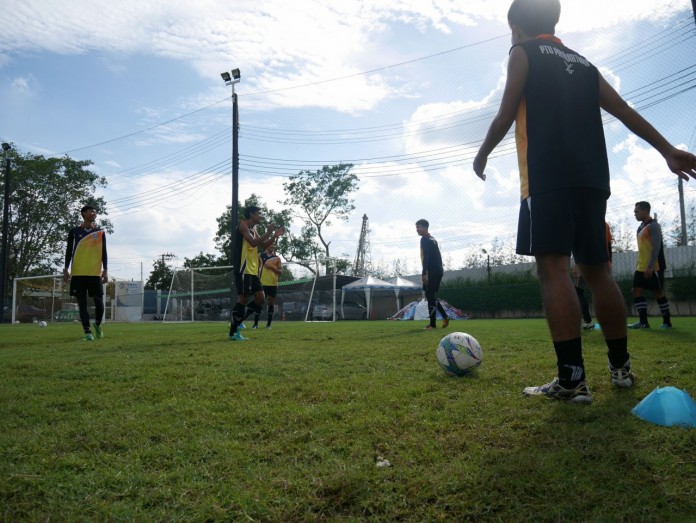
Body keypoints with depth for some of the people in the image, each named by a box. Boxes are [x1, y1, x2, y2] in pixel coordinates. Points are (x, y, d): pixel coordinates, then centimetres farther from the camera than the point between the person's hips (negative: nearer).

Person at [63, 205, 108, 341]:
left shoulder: (100, 232, 10)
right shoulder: (74, 232, 8)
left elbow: (103, 252, 8)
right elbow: (69, 251, 7)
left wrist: (105, 270, 0)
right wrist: (66, 268, -2)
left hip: (95, 273, 0)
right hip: (78, 273, 0)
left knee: (99, 302, -3)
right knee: (82, 303, 0)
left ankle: (97, 325, 24)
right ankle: (88, 333, 2)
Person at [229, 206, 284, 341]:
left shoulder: (253, 229, 21)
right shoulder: (243, 225, -7)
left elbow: (263, 245, 26)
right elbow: (254, 243, -21)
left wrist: (275, 235, 14)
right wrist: (268, 233, -13)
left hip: (253, 270, 9)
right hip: (244, 269, -9)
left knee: (260, 298, 5)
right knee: (244, 298, -9)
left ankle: (236, 323, 12)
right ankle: (233, 332, -2)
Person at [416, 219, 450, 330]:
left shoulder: (425, 239, -9)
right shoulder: (433, 239, 20)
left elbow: (426, 257, -18)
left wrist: (424, 273, -21)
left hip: (432, 272, -9)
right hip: (438, 271, 9)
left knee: (430, 296, -7)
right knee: (432, 296, 16)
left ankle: (432, 324, -6)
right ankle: (445, 316, 9)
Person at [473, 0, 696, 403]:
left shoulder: (524, 52, 9)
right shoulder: (583, 63, 26)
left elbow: (506, 116, 1)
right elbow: (624, 111, 20)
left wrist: (483, 155, 17)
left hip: (548, 176, -7)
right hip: (592, 177, 7)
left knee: (553, 269, -13)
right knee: (596, 269, 11)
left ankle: (572, 379, -19)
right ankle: (621, 366, 17)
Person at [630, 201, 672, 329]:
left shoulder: (653, 225, -10)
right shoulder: (641, 227, 17)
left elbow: (656, 248, -18)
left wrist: (650, 267, -23)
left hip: (653, 268, -9)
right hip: (641, 268, 9)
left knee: (658, 292, -1)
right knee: (637, 291, 0)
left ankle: (667, 322, 10)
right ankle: (643, 321, 0)